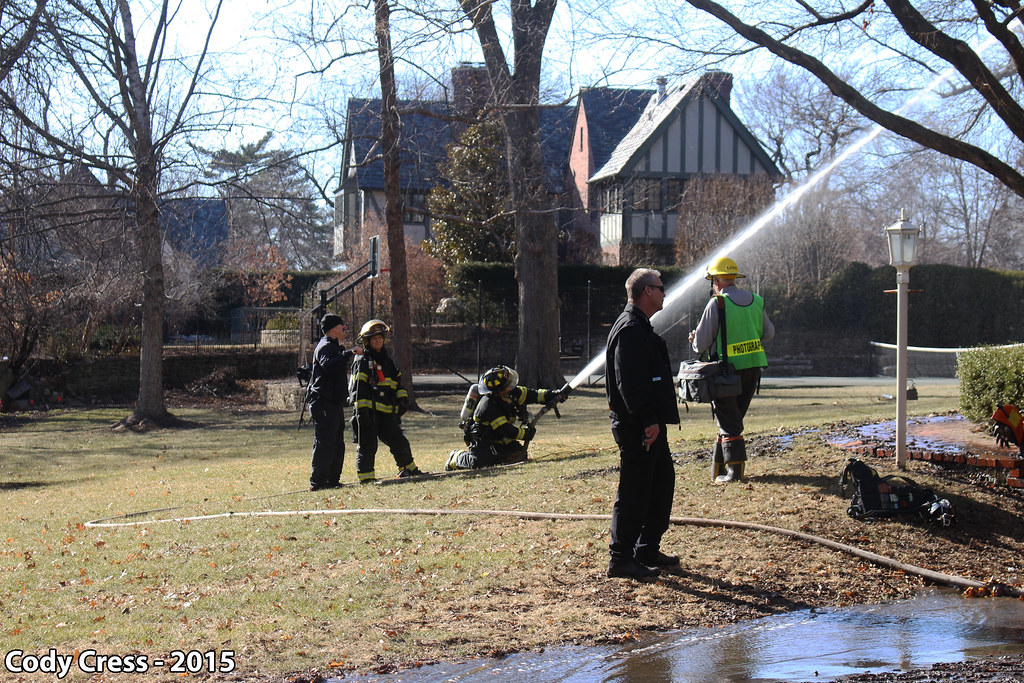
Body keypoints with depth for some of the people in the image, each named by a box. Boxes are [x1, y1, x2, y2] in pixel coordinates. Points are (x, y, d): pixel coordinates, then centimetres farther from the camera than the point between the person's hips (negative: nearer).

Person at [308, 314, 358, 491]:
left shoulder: (334, 347, 22)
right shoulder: (325, 347, -12)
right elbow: (328, 365, -33)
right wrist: (348, 354, -32)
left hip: (335, 403, 11)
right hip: (324, 402, -11)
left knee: (337, 443, 13)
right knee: (324, 443, -10)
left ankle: (332, 479, 19)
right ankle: (317, 481, -9)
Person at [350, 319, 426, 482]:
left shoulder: (387, 360, 21)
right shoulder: (363, 361, -3)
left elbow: (397, 382, 28)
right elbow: (359, 388, -10)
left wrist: (402, 398, 13)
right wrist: (362, 411, -17)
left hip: (387, 412, 7)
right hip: (370, 411, -7)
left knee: (399, 441, 12)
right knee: (367, 446, -4)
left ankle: (408, 469, 27)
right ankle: (365, 476, 1)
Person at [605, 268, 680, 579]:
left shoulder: (640, 327, 18)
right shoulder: (630, 329, -16)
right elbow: (629, 382, -24)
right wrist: (648, 420, -25)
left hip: (650, 425, 11)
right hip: (637, 427, -11)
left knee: (662, 482, 16)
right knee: (634, 492, -6)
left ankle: (648, 551, 25)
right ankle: (621, 560, 0)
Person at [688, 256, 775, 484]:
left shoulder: (716, 304, -12)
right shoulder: (756, 301, 6)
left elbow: (701, 343, -10)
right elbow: (768, 333, 16)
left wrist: (695, 341, 13)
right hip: (754, 367, 6)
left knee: (728, 421, 0)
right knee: (734, 417, 15)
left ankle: (735, 470, -6)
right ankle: (719, 467, 20)